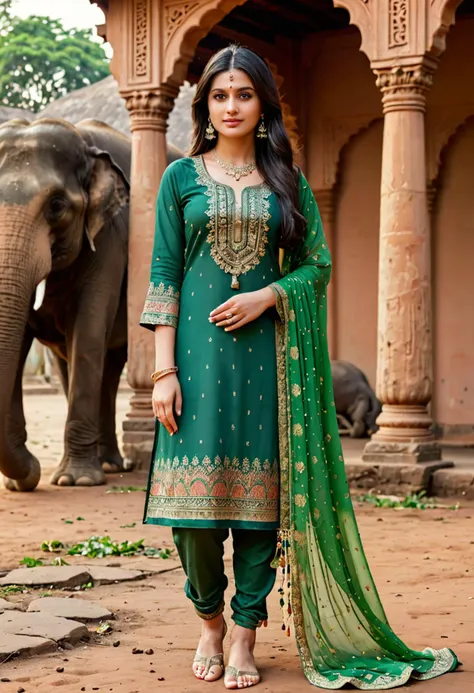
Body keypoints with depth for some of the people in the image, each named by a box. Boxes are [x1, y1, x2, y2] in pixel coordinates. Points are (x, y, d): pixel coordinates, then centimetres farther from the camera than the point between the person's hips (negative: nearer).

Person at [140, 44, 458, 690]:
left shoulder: (287, 182, 11)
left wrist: (267, 296, -9)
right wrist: (164, 369, -6)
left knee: (260, 490, -1)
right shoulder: (181, 177, 7)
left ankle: (245, 635, 9)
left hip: (265, 347, 1)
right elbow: (164, 274, 2)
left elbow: (318, 264, 10)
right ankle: (210, 621, 17)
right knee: (197, 490, -5)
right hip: (198, 345, -1)